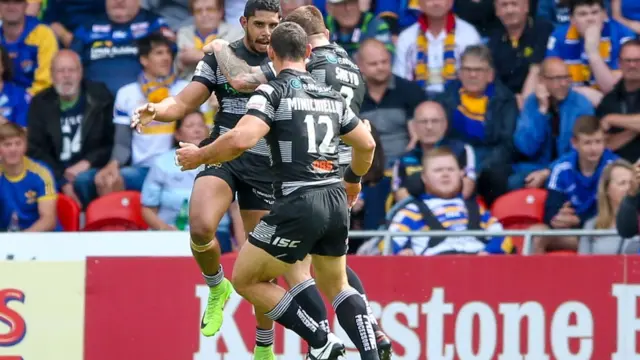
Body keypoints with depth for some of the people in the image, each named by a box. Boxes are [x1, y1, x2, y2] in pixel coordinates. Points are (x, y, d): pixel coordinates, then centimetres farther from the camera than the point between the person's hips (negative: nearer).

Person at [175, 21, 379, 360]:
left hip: (298, 204, -7)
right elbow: (366, 144, 24)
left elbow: (241, 140, -20)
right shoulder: (332, 95, 15)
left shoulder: (273, 91, -5)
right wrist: (354, 179, 44)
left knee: (246, 279, 8)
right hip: (336, 202, 7)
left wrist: (199, 155, -3)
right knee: (336, 286, 25)